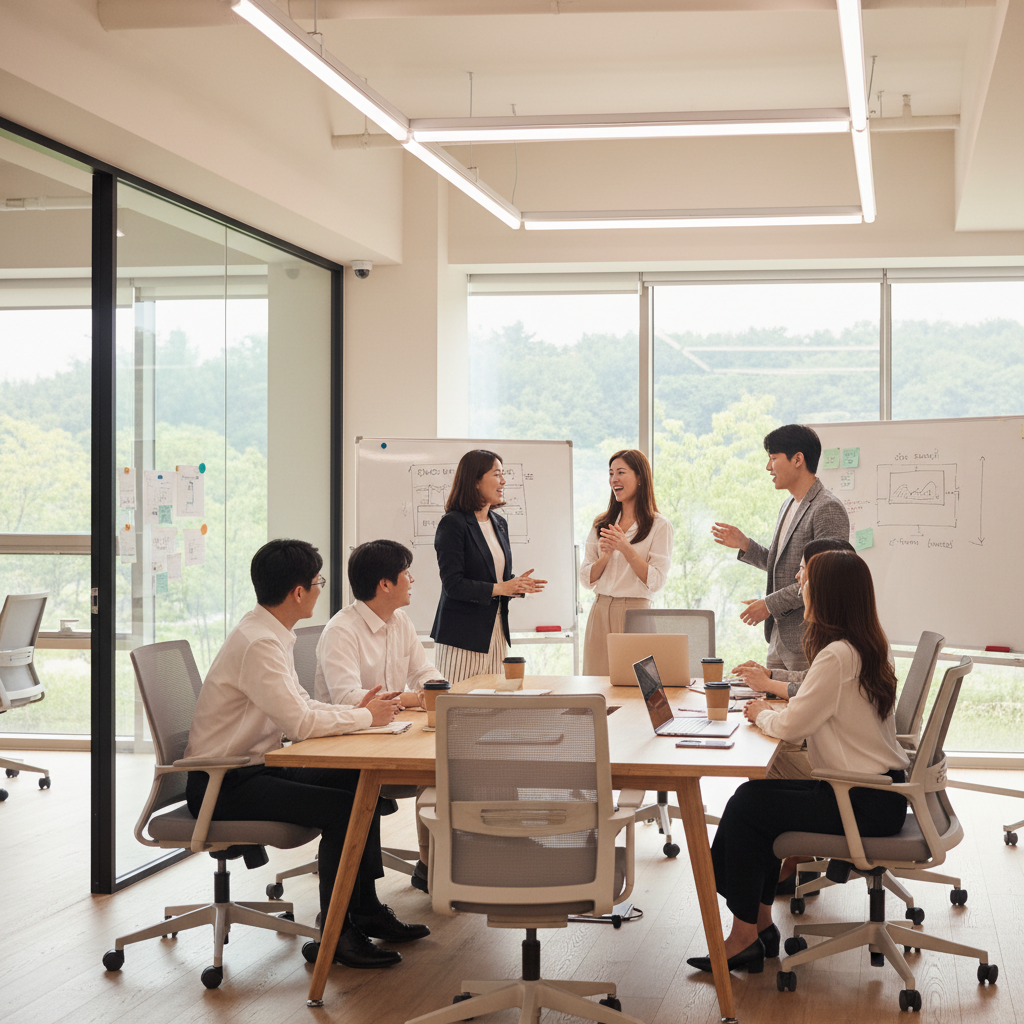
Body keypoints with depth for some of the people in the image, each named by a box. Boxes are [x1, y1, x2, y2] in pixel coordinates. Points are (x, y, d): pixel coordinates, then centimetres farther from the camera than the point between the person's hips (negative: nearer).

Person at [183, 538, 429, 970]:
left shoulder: (269, 635, 10)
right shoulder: (258, 644, -22)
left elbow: (300, 706, 16)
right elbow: (300, 721, -27)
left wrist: (357, 710, 0)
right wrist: (365, 716, -13)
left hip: (254, 769, 10)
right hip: (223, 785, -10)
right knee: (343, 808, -21)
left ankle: (366, 909, 13)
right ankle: (337, 933, -8)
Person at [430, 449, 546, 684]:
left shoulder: (499, 523, 15)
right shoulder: (453, 523, -10)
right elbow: (453, 584, -16)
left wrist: (517, 585, 0)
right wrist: (500, 588, -19)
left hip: (496, 632, 7)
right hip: (462, 635, -7)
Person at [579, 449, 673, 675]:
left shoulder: (659, 526, -2)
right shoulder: (601, 523, 12)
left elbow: (655, 581, -9)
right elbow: (586, 579, 9)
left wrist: (626, 548, -17)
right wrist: (605, 556, -10)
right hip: (600, 612, 4)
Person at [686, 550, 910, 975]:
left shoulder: (837, 656, -20)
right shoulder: (865, 649, 11)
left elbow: (792, 725, -17)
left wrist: (762, 715, 2)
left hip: (866, 804, -10)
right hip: (877, 789, 10)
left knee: (747, 804, -5)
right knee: (759, 794, 12)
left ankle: (744, 936, 2)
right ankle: (760, 924, 13)